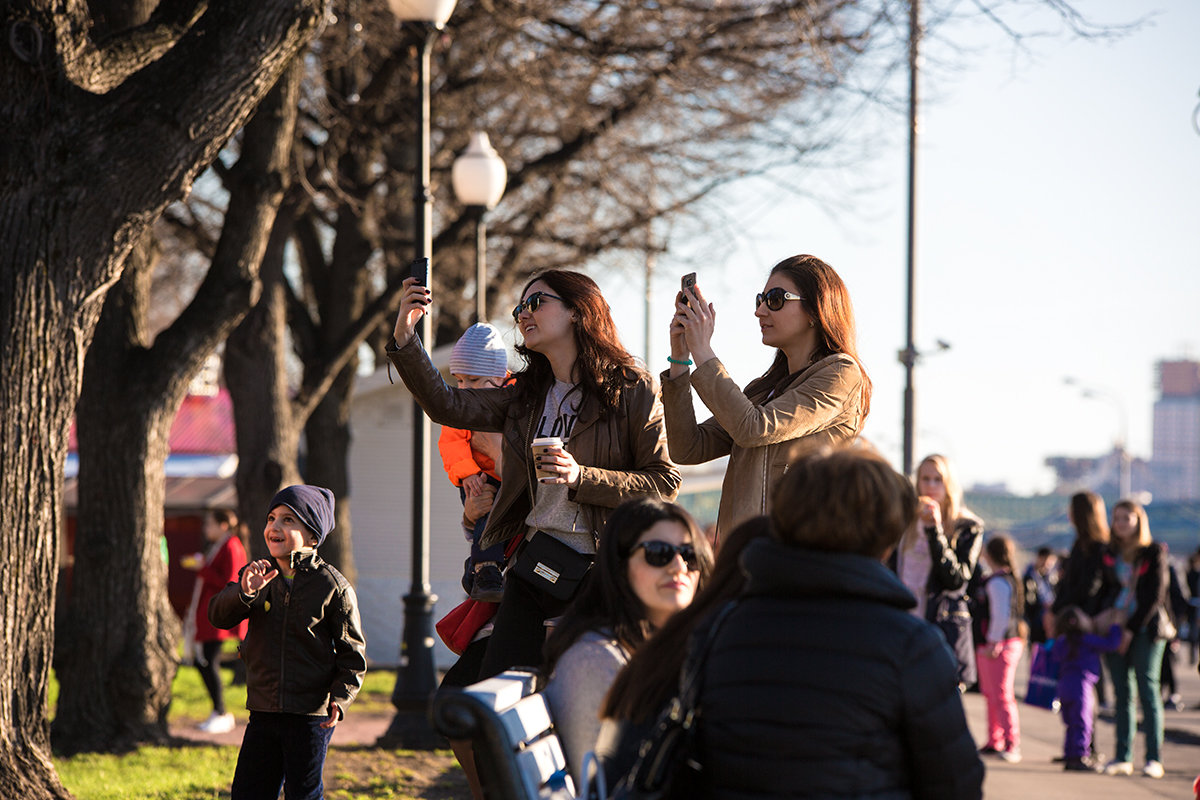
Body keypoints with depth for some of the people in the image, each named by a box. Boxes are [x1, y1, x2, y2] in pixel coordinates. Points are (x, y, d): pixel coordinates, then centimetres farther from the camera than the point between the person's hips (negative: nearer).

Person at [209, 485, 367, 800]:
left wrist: (340, 697, -16)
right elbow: (218, 616, -6)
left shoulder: (333, 587, -6)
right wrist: (244, 593, -26)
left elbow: (353, 653, -3)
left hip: (311, 715, -4)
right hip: (263, 712, 4)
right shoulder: (258, 575, 6)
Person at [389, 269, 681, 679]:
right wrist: (405, 336, -6)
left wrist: (581, 478, -18)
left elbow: (665, 483, -8)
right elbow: (447, 406, 4)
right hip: (535, 559, 5)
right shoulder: (528, 395, 14)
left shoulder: (632, 389, -3)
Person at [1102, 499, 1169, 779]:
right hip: (1115, 629, 4)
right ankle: (1122, 757, 5)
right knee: (1122, 695, 4)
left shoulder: (1153, 553, -2)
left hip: (1145, 630, -4)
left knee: (1148, 691, -5)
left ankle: (1154, 758, -5)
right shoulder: (1111, 554, 10)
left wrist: (1132, 629, -12)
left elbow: (1155, 596, -7)